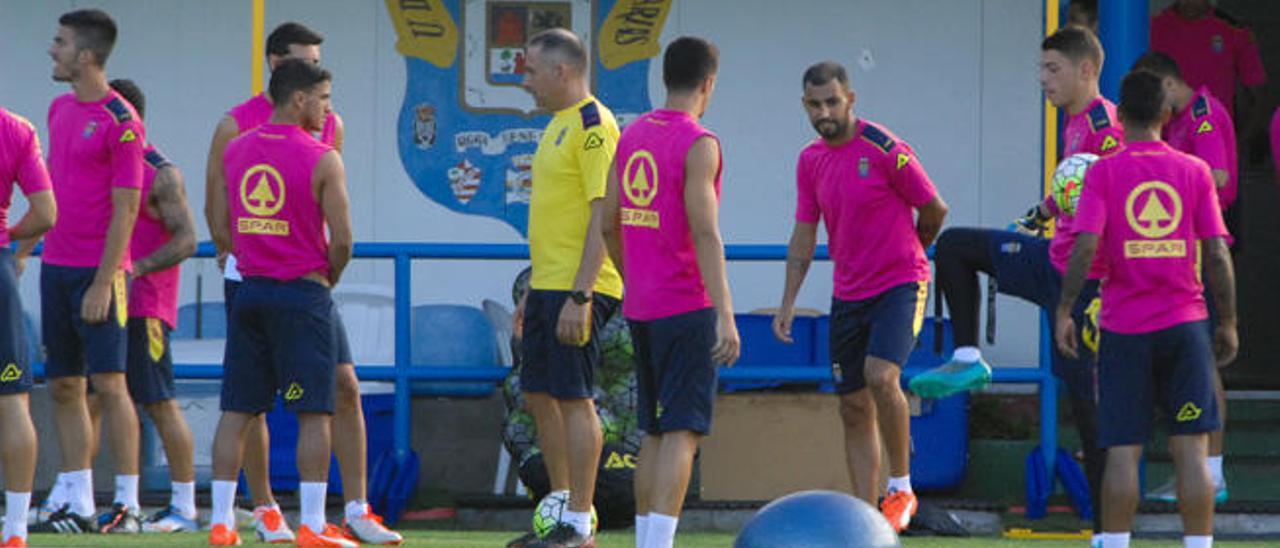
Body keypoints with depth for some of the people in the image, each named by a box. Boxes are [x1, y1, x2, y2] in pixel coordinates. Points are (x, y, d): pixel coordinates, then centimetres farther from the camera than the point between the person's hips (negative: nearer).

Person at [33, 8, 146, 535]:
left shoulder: (120, 121, -11)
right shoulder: (60, 109, 13)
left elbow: (125, 209, -13)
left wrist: (102, 282, -17)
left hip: (97, 270, -8)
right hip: (56, 266, 8)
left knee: (108, 382, -7)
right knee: (63, 386, 6)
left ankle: (127, 504, -3)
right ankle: (78, 506, 10)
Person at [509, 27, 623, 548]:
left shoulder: (593, 125, -14)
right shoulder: (558, 126, 17)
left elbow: (603, 216, -19)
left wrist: (579, 296, -24)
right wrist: (532, 293, 24)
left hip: (576, 289, -10)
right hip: (547, 285, 10)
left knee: (573, 398, -7)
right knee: (539, 396, 11)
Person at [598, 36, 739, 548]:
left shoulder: (632, 136, 10)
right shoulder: (698, 144, -12)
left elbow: (609, 223, 15)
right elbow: (704, 231, -19)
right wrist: (725, 315, -21)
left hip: (641, 308, 7)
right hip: (687, 308, -7)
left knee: (655, 432, 15)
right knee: (682, 431, -8)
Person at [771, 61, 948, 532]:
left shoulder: (884, 150, -13)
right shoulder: (810, 160, 6)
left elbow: (934, 209, -4)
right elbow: (804, 233, 13)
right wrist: (788, 302, 6)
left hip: (899, 285, -7)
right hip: (848, 294, 7)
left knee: (880, 376, -26)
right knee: (854, 407, 6)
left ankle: (901, 487, -11)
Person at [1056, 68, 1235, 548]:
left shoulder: (1104, 172, -1)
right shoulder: (1195, 171, 3)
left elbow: (1085, 247, -12)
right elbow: (1217, 254, 0)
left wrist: (1064, 312, -6)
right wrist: (1228, 323, 8)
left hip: (1124, 328, -1)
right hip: (1186, 325, 1)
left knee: (1123, 451, 1)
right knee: (1191, 449, 0)